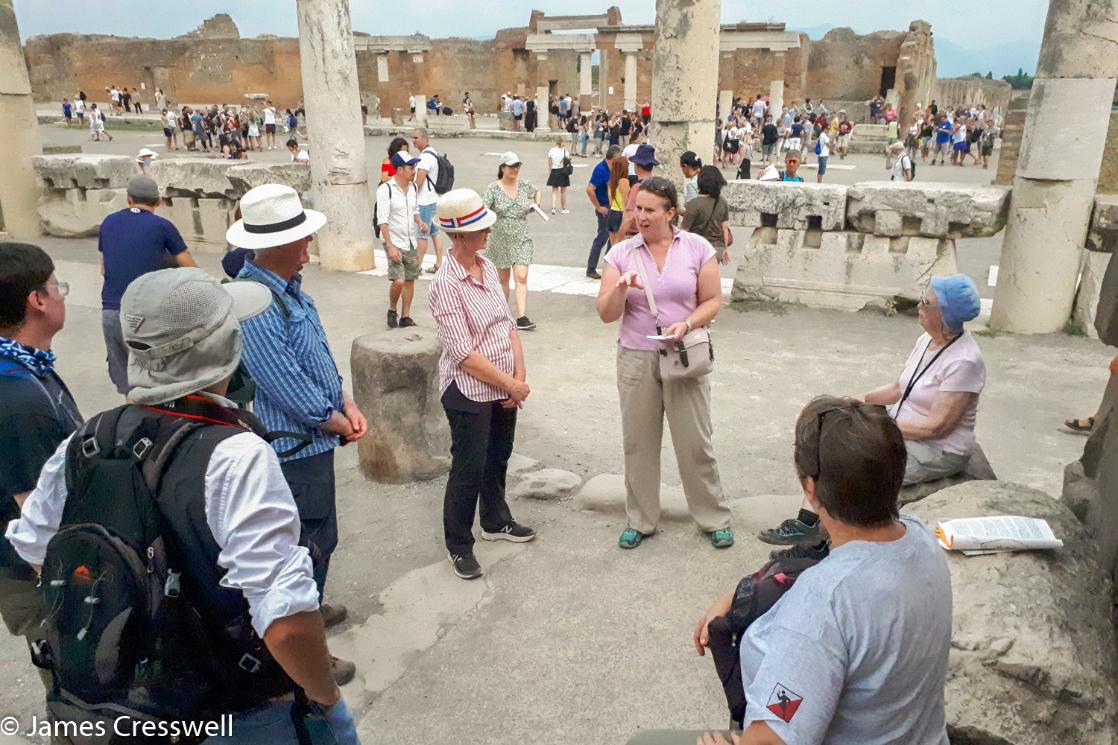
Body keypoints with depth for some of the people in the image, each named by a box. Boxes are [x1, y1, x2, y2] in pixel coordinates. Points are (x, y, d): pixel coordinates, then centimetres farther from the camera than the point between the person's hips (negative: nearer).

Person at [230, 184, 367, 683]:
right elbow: (297, 396, -26)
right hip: (294, 450, -9)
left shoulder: (290, 286, 3)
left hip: (315, 442, 9)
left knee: (321, 539, 27)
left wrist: (349, 406, 0)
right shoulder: (255, 306, -28)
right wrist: (342, 425, -10)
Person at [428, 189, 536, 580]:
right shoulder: (446, 285, -20)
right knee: (468, 470, 4)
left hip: (504, 387, 7)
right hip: (469, 391, -7)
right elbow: (464, 354, -22)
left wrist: (520, 375, -4)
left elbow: (508, 323, 6)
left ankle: (496, 521, 44)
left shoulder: (487, 267, 3)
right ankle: (458, 546, 23)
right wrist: (510, 384, -15)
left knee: (498, 459, 22)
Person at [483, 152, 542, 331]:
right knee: (503, 279, 11)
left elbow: (537, 192, 26)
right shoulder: (494, 188, -5)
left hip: (522, 240, 1)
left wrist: (536, 205, 9)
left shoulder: (524, 184, 4)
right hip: (500, 241, -1)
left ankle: (522, 318, -15)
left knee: (521, 278, -12)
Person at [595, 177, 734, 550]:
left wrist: (687, 324, -17)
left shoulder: (697, 248, -2)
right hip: (636, 359, 2)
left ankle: (714, 519, 22)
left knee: (695, 442, 5)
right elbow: (606, 314, -1)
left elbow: (712, 301, 0)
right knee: (638, 442, 10)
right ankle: (640, 519, 26)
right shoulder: (621, 253, 0)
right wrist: (620, 290, -21)